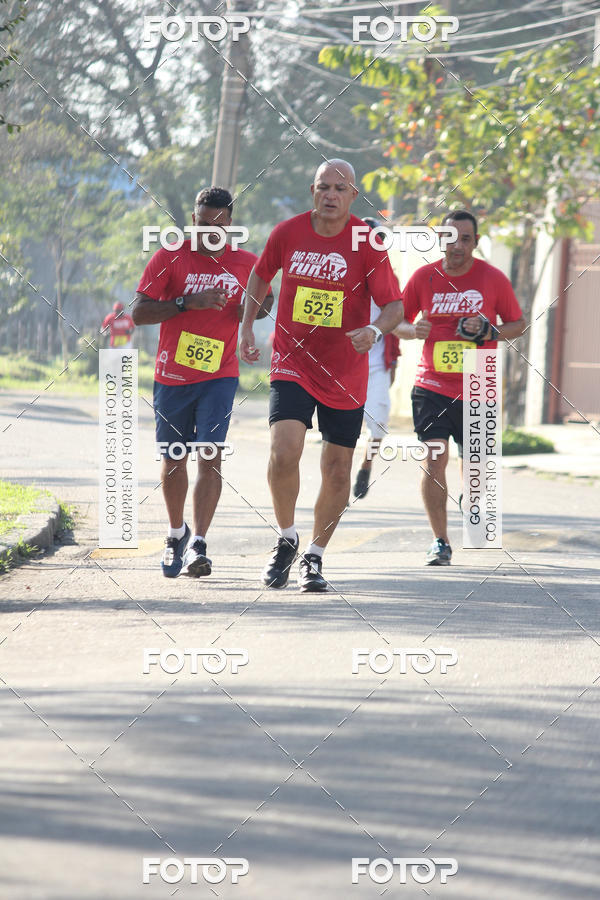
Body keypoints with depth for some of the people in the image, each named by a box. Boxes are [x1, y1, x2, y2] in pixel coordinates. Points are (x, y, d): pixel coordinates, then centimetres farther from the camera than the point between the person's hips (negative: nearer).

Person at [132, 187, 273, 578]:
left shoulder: (246, 263, 4)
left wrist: (254, 310, -2)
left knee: (211, 455, -15)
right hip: (173, 376, 0)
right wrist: (186, 302, -20)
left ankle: (198, 545, -17)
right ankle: (176, 533, 33)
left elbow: (267, 298, 22)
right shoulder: (170, 258, -2)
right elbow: (139, 312, -7)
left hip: (220, 376, 0)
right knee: (174, 459, 10)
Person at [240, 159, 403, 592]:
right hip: (292, 363, 0)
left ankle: (314, 557, 24)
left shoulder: (368, 244, -9)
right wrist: (247, 326, 9)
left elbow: (395, 305, -9)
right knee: (284, 453, -19)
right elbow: (262, 273, 17)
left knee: (337, 470, 6)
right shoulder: (288, 233, -3)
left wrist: (375, 330, -30)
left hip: (345, 373, 0)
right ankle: (286, 539, 5)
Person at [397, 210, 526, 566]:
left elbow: (518, 323, 7)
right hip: (432, 386, 0)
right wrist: (414, 330, -11)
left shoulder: (493, 278, -2)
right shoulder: (424, 277, 1)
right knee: (434, 458, -13)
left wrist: (492, 332, -12)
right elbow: (397, 322, 12)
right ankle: (440, 541, -3)